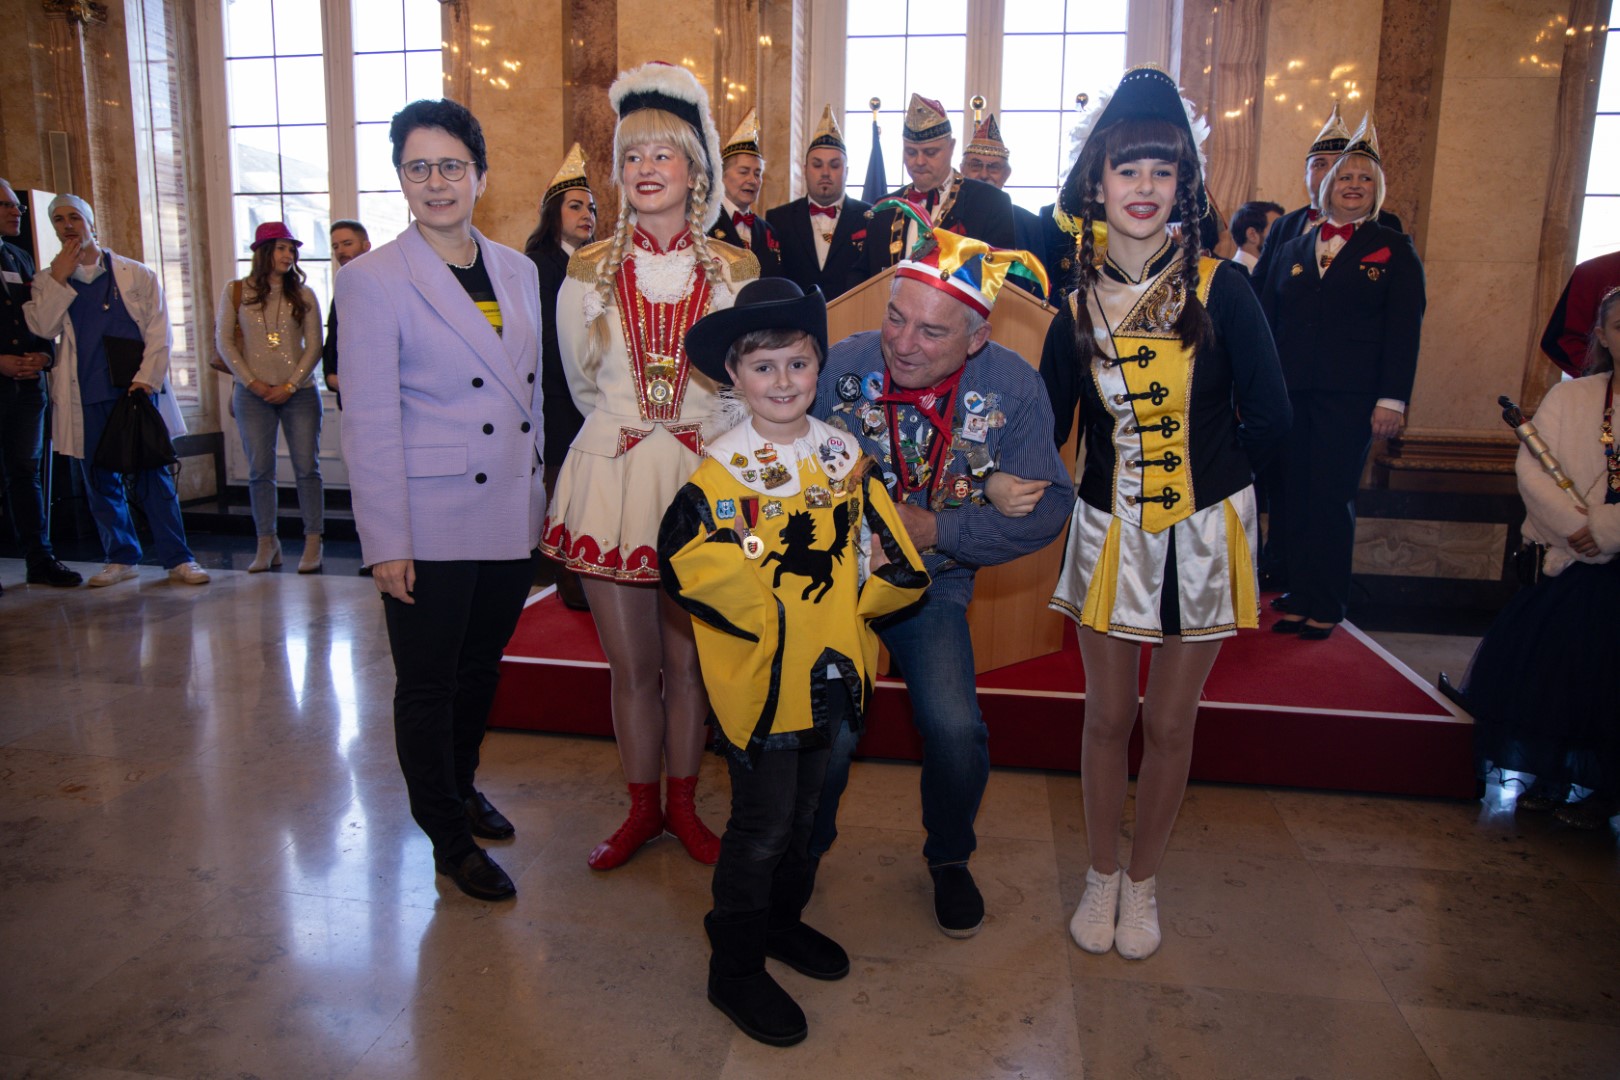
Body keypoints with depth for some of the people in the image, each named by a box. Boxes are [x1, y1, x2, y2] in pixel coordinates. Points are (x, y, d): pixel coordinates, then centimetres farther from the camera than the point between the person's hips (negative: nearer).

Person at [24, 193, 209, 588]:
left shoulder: (136, 274, 8)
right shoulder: (48, 281, 13)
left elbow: (159, 331, 2)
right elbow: (42, 327, -3)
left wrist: (147, 378, -9)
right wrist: (59, 278, -6)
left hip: (137, 390, -2)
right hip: (86, 398, 3)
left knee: (152, 475, -3)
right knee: (99, 480, 6)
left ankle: (177, 559, -1)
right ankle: (121, 558, 16)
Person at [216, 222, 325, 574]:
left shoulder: (303, 295, 6)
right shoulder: (236, 292, 6)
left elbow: (314, 345, 1)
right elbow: (224, 340, 4)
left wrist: (290, 386, -8)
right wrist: (251, 381, -6)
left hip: (299, 392, 0)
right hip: (253, 394, 0)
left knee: (307, 467, -3)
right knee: (260, 470, 2)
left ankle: (313, 542, 2)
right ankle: (267, 543, 9)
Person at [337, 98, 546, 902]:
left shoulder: (519, 271, 9)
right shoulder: (372, 281, -7)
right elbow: (368, 424, -10)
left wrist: (544, 495, 13)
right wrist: (386, 543, -12)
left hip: (512, 517, 5)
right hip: (429, 526, -5)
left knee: (481, 668, 20)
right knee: (427, 685, 7)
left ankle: (462, 787, 44)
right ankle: (451, 839, 26)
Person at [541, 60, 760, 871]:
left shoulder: (736, 272, 0)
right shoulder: (586, 271, 3)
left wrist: (684, 432, 11)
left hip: (703, 478, -1)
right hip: (612, 476, 1)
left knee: (688, 660, 8)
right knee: (630, 666, 9)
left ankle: (683, 807, 28)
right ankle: (641, 809, 28)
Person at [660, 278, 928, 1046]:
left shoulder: (845, 455, 2)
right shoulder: (719, 471, -14)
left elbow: (897, 565, 1)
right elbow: (690, 566, -22)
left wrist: (840, 600, -13)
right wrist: (774, 612, -20)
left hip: (830, 672, 5)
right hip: (758, 677, -5)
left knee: (801, 811, 22)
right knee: (761, 825, 6)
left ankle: (783, 918, 45)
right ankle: (734, 969, 24)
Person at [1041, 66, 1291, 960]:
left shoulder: (1220, 288, -8)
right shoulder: (1077, 304, -1)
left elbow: (1268, 417, -6)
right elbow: (1047, 426, 4)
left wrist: (1202, 477, 0)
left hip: (1202, 533, -1)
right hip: (1108, 529, 1)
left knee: (1169, 723, 10)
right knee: (1107, 718, 11)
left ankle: (1143, 882, 31)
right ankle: (1100, 875, 32)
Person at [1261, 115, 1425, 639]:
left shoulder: (1394, 251, 6)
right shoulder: (1293, 250, 15)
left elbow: (1404, 330, -1)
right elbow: (1267, 320, 13)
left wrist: (1392, 400, -10)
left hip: (1349, 399, -3)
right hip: (1290, 395, 3)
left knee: (1331, 500, -1)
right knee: (1290, 497, 5)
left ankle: (1326, 606, 11)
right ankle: (1300, 593, 18)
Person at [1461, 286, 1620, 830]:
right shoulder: (1569, 397, 5)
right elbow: (1531, 467, -5)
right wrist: (1573, 525, -16)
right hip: (1570, 561, 2)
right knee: (1547, 662, 3)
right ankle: (1552, 778, 21)